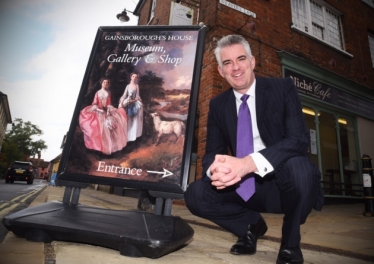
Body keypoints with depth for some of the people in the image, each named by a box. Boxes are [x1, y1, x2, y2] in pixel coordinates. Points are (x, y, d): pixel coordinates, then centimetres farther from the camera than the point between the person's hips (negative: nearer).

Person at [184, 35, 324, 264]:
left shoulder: (283, 88, -6)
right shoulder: (217, 105, 3)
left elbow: (298, 139, -20)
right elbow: (212, 153, -1)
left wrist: (248, 163, -36)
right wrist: (217, 168, -28)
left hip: (285, 182, -2)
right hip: (248, 186, 3)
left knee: (298, 166, -35)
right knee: (196, 194, -18)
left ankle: (291, 243, -3)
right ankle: (251, 224, 11)